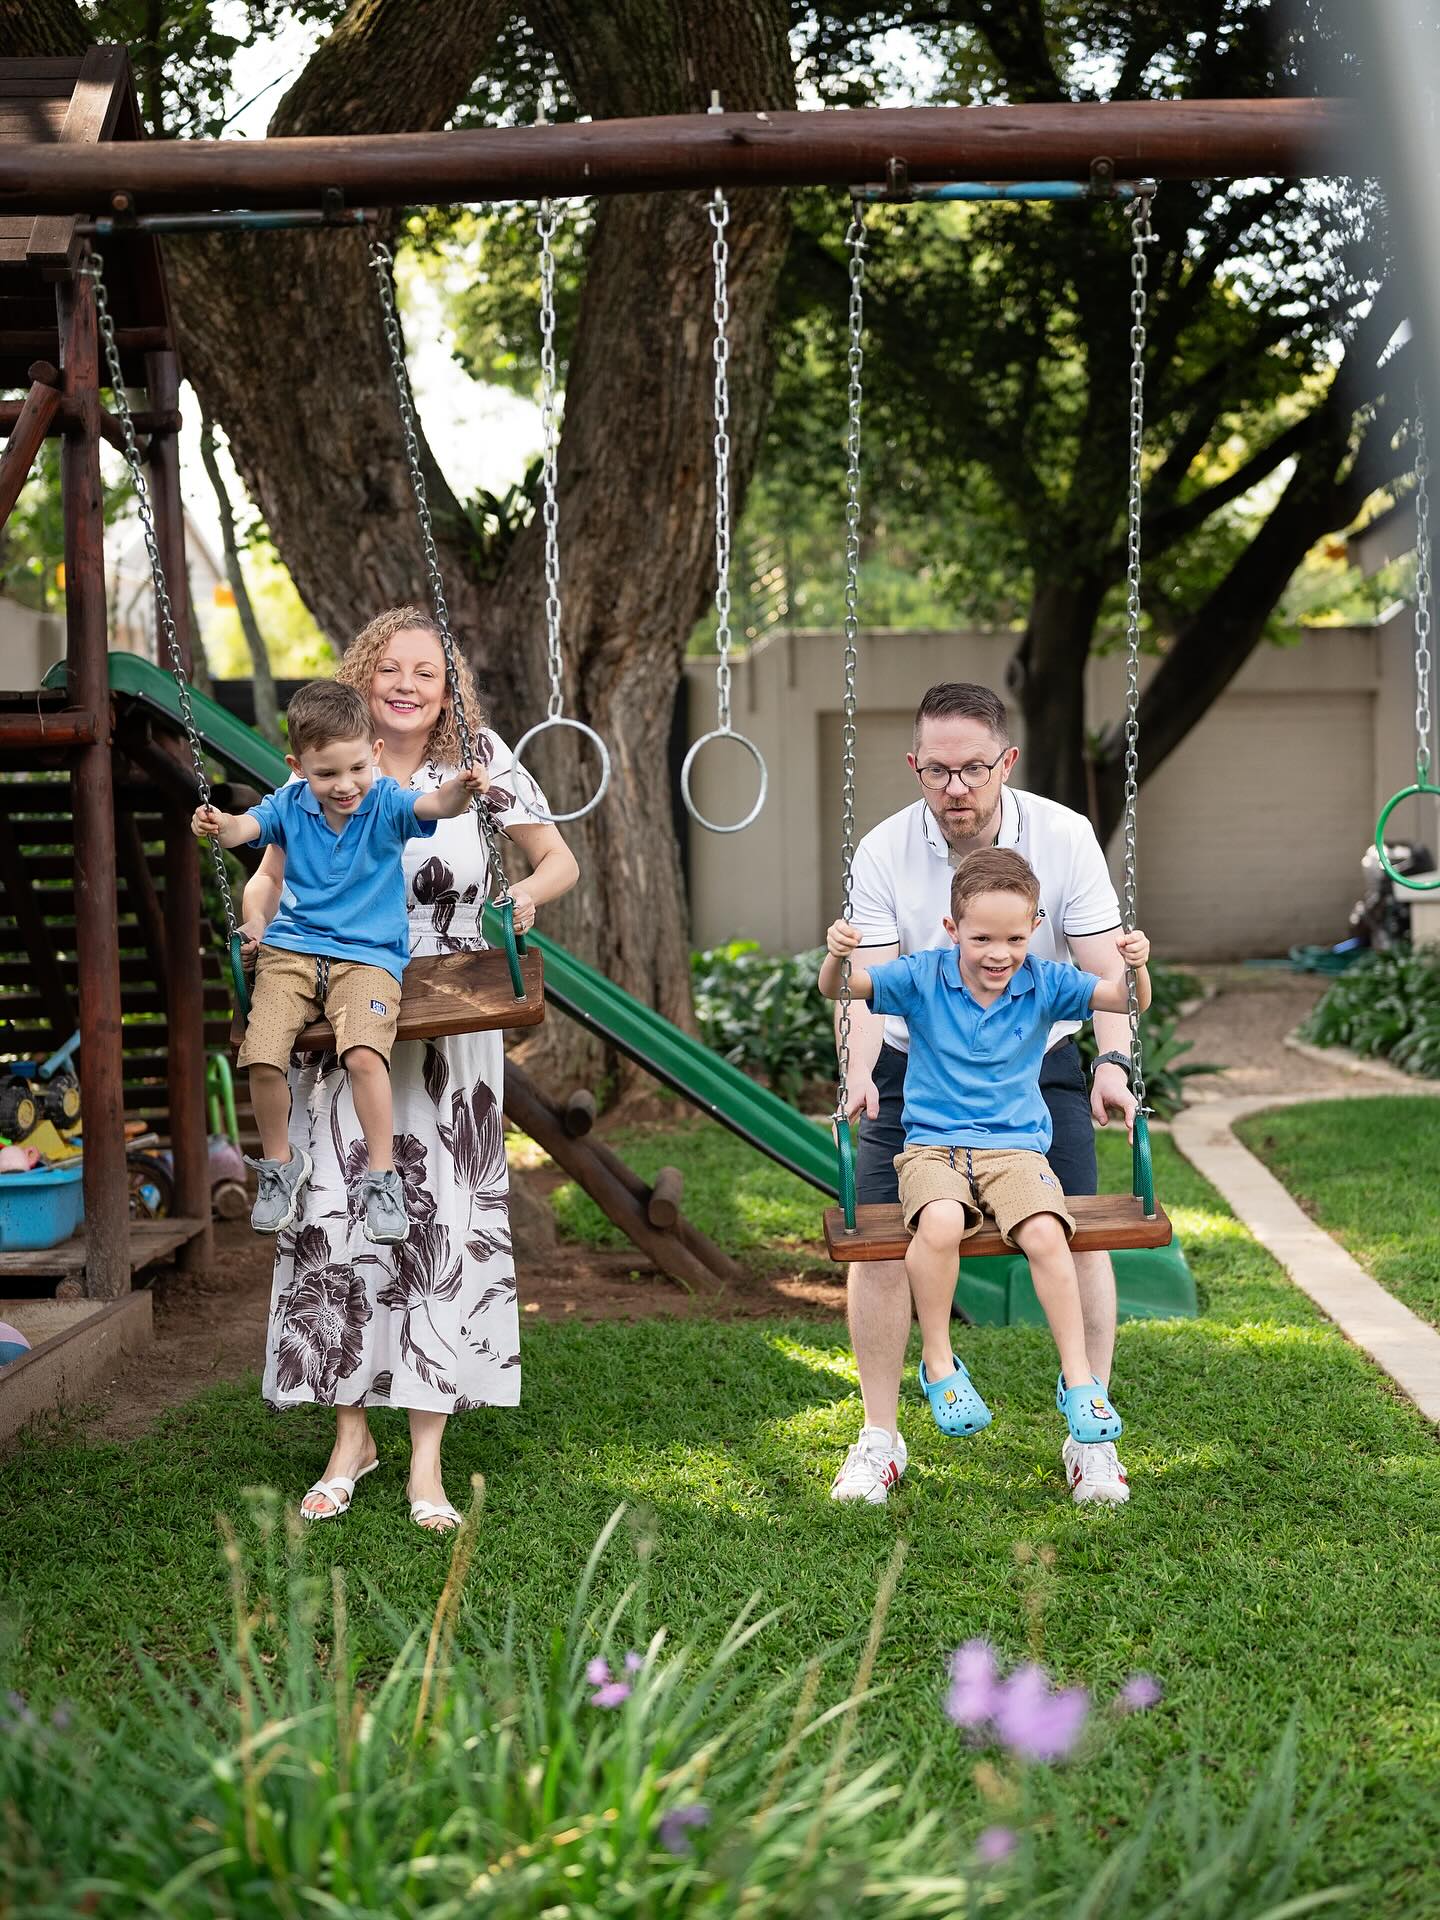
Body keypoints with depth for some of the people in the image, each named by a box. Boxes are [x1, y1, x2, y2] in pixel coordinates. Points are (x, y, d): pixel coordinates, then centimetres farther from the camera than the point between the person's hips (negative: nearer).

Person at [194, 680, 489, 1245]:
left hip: (369, 956, -3)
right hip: (292, 949, 3)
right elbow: (244, 827, -13)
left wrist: (462, 789, -47)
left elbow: (435, 805, -24)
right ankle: (280, 1163, 11)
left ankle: (381, 1176, -11)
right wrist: (217, 826, -38)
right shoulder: (290, 805, 3)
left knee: (364, 1055, -28)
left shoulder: (386, 804, -5)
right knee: (261, 1058, -16)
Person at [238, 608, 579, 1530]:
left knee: (441, 1223, -3)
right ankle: (352, 1434, 17)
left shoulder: (480, 761, -1)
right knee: (335, 1220, 1)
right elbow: (268, 877, 8)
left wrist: (529, 891, -20)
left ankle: (428, 1456, 6)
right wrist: (259, 928, -15)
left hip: (448, 1032, -1)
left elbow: (561, 860, 3)